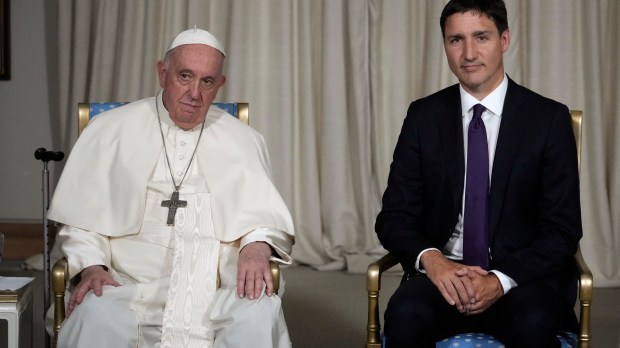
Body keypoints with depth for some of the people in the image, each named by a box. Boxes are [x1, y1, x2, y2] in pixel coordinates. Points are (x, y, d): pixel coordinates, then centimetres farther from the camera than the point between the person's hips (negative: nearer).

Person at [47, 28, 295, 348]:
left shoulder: (243, 140, 15)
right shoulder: (110, 130, 11)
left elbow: (264, 214, 11)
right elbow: (81, 218, 11)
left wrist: (257, 246, -12)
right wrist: (91, 266, -9)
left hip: (217, 294, 2)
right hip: (130, 288, -1)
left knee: (260, 314, -31)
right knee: (97, 315, -35)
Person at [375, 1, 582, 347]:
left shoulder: (550, 118, 0)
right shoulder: (424, 116, 5)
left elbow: (563, 229, -2)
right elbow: (394, 216, 5)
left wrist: (501, 280, -18)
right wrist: (430, 259, -17)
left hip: (522, 276, -1)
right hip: (443, 273, 1)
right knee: (405, 314, -31)